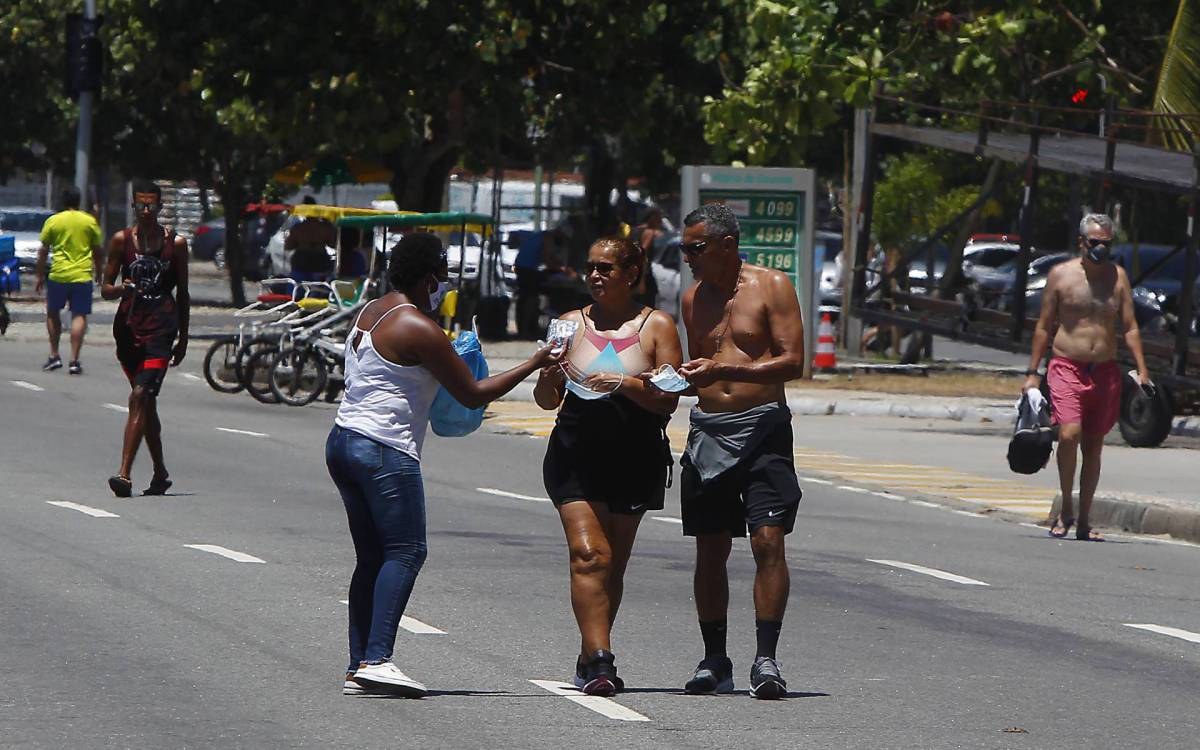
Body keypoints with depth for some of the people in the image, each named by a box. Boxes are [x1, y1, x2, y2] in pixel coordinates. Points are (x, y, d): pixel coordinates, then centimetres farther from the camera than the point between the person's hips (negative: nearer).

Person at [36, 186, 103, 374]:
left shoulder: (53, 221, 0)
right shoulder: (90, 221, 3)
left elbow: (43, 251, 3)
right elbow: (97, 252, 9)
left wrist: (40, 276, 11)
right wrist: (98, 273, 22)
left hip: (58, 274, 0)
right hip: (82, 275, 0)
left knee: (52, 313, 17)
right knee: (79, 316, 0)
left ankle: (54, 356, 16)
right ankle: (74, 361, -8)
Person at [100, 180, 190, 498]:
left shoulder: (176, 243, 5)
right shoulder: (122, 240, 7)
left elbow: (182, 293, 12)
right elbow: (105, 288, 9)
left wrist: (182, 338, 12)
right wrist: (120, 289, -15)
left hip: (161, 328, -3)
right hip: (128, 326, 3)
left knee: (141, 396, -17)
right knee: (146, 401, 12)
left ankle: (124, 473, -25)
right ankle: (160, 472, 26)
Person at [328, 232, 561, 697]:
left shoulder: (370, 313, 16)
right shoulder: (419, 329, -11)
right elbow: (473, 395, -7)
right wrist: (533, 365, 1)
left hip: (343, 442, 9)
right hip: (385, 450, -9)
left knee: (372, 557, 9)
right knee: (405, 551, -10)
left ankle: (359, 667, 4)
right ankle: (377, 658, -22)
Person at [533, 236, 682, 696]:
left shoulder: (657, 326, 3)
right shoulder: (572, 324, 9)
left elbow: (669, 400, -5)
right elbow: (547, 401, 9)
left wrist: (624, 384, -20)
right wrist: (550, 375, -13)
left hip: (635, 458, 0)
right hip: (576, 455, 0)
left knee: (613, 564, 7)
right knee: (588, 555, -15)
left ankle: (591, 659, 21)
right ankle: (598, 660, -22)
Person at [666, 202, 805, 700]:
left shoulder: (771, 287, -2)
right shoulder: (693, 298, 15)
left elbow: (792, 361, -10)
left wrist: (724, 370, -18)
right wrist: (682, 376, 3)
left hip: (762, 427, -5)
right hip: (707, 432, 5)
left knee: (768, 540, -14)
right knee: (710, 550, 5)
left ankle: (766, 659, -14)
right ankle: (714, 661, 14)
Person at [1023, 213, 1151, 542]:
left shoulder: (1117, 277, 7)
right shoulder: (1061, 274, 1)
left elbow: (1130, 327, 7)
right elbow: (1044, 327, 5)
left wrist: (1142, 370, -3)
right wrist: (1032, 372, 2)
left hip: (1105, 371, 3)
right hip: (1067, 367, -3)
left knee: (1094, 445, 6)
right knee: (1070, 433, -21)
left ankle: (1084, 521, 14)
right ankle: (1066, 509, -6)